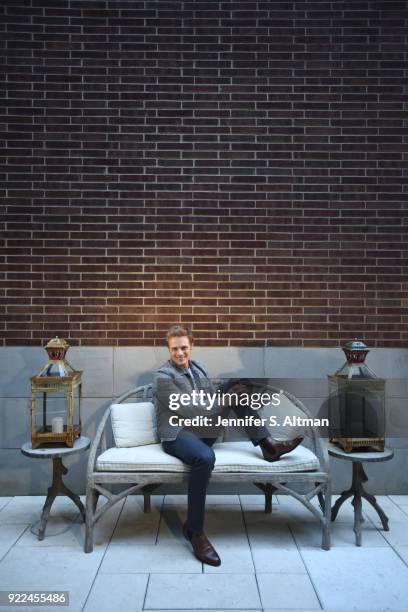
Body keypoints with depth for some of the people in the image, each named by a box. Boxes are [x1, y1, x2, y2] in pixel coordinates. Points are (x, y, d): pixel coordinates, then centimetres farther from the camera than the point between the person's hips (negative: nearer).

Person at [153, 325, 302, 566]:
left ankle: (267, 444, -7)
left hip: (203, 429, 7)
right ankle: (195, 530, -25)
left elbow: (213, 400, 14)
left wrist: (230, 395, -7)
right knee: (205, 457, -41)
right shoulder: (163, 376, -10)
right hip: (177, 434, -7)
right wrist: (224, 402, -14)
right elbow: (187, 410, -17)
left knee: (238, 390, -1)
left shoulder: (198, 367, 13)